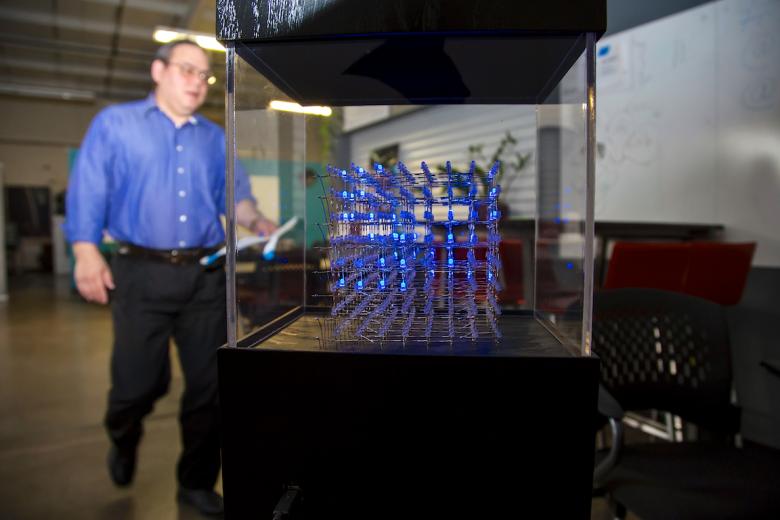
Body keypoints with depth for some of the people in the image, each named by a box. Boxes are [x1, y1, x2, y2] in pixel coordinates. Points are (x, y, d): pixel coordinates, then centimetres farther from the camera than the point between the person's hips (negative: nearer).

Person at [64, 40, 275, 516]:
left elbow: (233, 192, 11)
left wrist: (255, 220, -10)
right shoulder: (115, 123, 7)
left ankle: (197, 482, 24)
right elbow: (88, 190, 0)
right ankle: (124, 441, 40)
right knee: (139, 381, 2)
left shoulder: (215, 137, 16)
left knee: (208, 383, 5)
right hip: (142, 273, -3)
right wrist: (87, 253, -10)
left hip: (207, 275, 3)